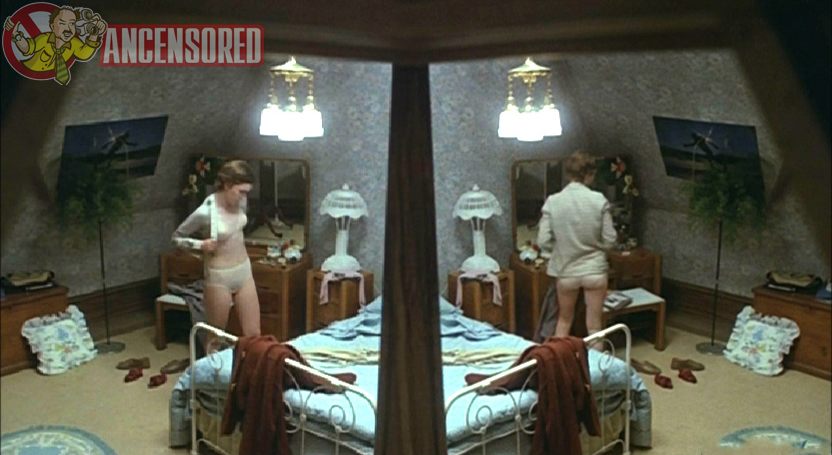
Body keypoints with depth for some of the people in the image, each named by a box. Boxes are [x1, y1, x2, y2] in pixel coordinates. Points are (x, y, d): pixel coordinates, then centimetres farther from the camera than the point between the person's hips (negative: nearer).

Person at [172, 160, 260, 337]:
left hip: (244, 271, 6)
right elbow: (177, 237, -10)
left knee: (253, 334, 8)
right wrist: (201, 245, -23)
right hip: (219, 277, -5)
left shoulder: (239, 200, -5)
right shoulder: (206, 211, -22)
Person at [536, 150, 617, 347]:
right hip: (594, 270, -1)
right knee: (594, 325, 12)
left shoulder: (552, 201, -10)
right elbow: (609, 240, -8)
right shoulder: (599, 200, -12)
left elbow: (543, 241, -9)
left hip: (565, 271, 1)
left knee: (564, 319, 22)